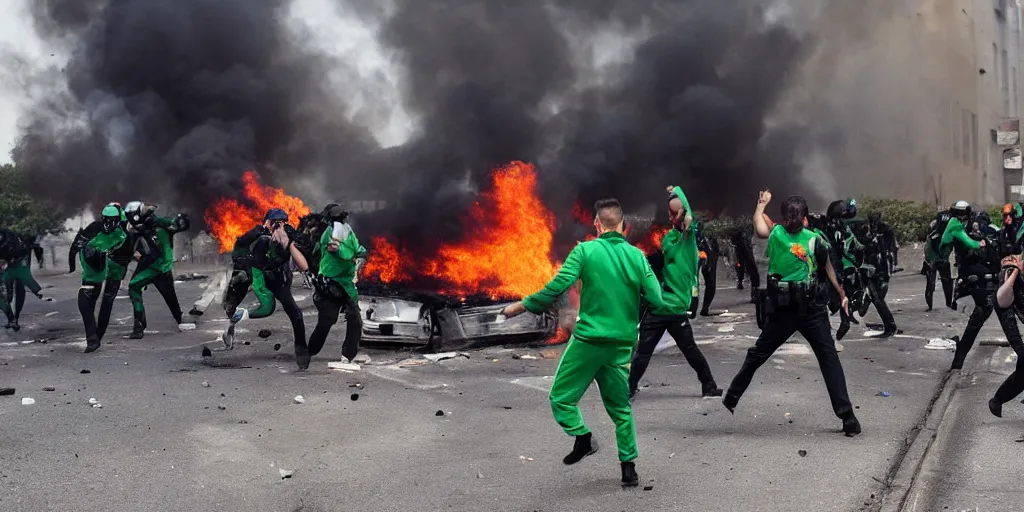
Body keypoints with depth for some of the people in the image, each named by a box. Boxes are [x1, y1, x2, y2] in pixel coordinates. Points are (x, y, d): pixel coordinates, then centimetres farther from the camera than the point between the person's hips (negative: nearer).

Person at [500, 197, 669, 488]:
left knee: (561, 396, 10)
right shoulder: (637, 256, 2)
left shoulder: (585, 251, -8)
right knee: (620, 407, 17)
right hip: (622, 344, 4)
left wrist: (521, 306, -4)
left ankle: (583, 437, -11)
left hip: (589, 340, -4)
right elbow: (657, 301, -1)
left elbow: (556, 288, -15)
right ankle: (629, 467, 16)